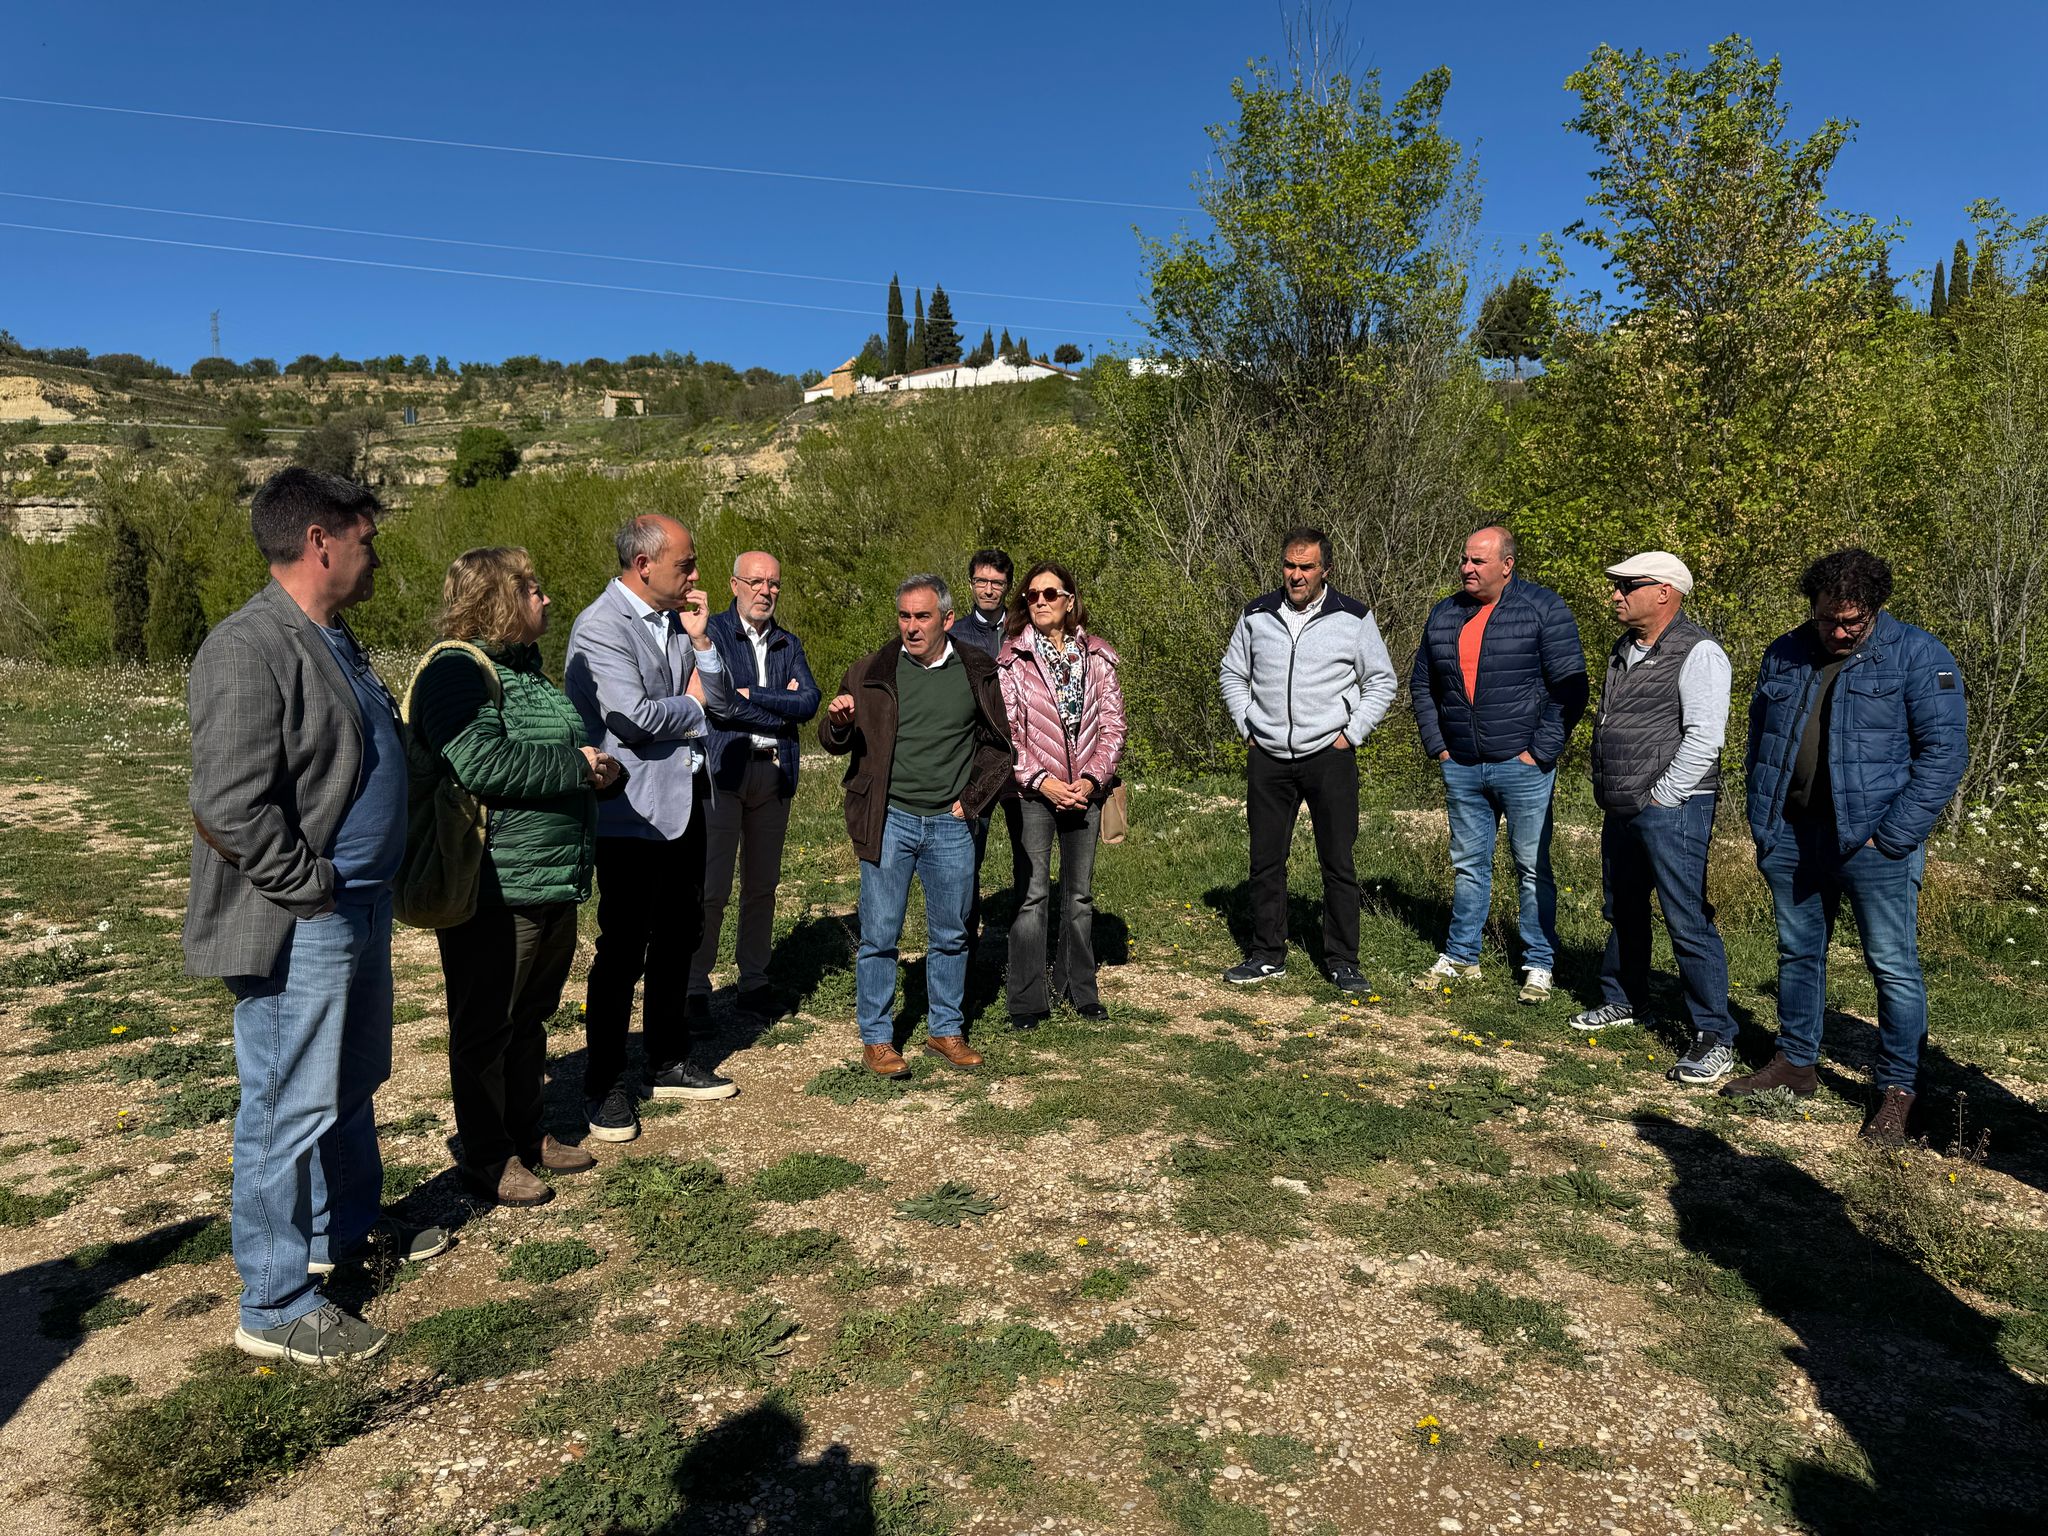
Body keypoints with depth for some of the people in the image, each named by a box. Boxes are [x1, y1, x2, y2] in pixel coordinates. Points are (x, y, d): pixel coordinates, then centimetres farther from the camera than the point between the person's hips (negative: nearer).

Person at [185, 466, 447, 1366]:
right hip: (298, 929, -10)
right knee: (289, 1108, 1)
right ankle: (275, 1305, 16)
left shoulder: (330, 640, 12)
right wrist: (313, 887, -18)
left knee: (351, 1086, 23)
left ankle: (349, 1226, 42)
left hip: (359, 912, 10)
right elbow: (229, 807, -26)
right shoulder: (249, 650, -20)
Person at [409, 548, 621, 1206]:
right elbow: (479, 764, -29)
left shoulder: (525, 668, 16)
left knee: (530, 1018, 20)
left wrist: (600, 764, 5)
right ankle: (486, 1157, 21)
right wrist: (576, 766, -19)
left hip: (554, 883, 9)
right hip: (495, 887, -9)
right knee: (486, 1026, 6)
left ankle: (527, 1134, 34)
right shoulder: (458, 670, -15)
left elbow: (569, 748, 28)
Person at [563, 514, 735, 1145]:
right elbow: (636, 717, -24)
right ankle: (605, 1086, 16)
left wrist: (700, 639, -6)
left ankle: (669, 1063, 32)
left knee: (678, 934, 17)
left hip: (683, 802, 8)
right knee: (622, 948, 1)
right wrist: (694, 706, -6)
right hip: (632, 809, -8)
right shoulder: (600, 626, -15)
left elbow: (721, 701, 8)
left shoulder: (675, 619, 10)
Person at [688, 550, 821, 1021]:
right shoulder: (711, 633, -2)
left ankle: (754, 982, 21)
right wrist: (784, 708, -7)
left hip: (775, 775, 5)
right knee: (712, 888, -4)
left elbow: (810, 701, -1)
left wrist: (752, 695, -10)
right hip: (723, 770, -5)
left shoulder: (789, 644, 14)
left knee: (762, 886, 11)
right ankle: (695, 987, 8)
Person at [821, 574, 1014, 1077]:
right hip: (889, 822, -2)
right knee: (879, 936, 1)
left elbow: (999, 744, 12)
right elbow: (834, 744, 7)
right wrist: (838, 721, -16)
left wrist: (971, 799, 3)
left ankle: (945, 1030, 26)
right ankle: (876, 1039, 14)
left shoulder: (977, 673, 4)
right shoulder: (871, 673, 0)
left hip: (950, 824, 2)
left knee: (951, 935, 11)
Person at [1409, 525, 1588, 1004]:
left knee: (1533, 867, 4)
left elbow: (1570, 687, -10)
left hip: (1522, 766, -5)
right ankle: (1460, 957, 24)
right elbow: (1421, 684, 18)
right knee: (1468, 865, 14)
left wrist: (1541, 752, -13)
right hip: (1461, 767, 5)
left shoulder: (1543, 609, -7)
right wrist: (1436, 745, 9)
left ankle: (1539, 967, 15)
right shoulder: (1444, 615, 9)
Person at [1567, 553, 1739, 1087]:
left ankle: (1714, 1037, 1)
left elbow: (1705, 737, -19)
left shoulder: (1697, 653, -12)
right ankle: (1624, 1002, 36)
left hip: (1672, 810, -9)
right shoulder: (1624, 650, 15)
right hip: (1621, 811, 9)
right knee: (1622, 911, 19)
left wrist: (1660, 798, -17)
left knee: (1689, 922, -7)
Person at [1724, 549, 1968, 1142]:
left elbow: (1945, 751, -9)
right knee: (1798, 951, 15)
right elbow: (1759, 738, 18)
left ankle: (1897, 1089, 14)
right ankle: (1795, 1062, 29)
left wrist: (1893, 836, -14)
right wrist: (1761, 816, 8)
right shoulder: (1784, 655, 10)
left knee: (1893, 965, 1)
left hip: (1872, 841, -5)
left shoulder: (1919, 656, -5)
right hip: (1790, 835, 5)